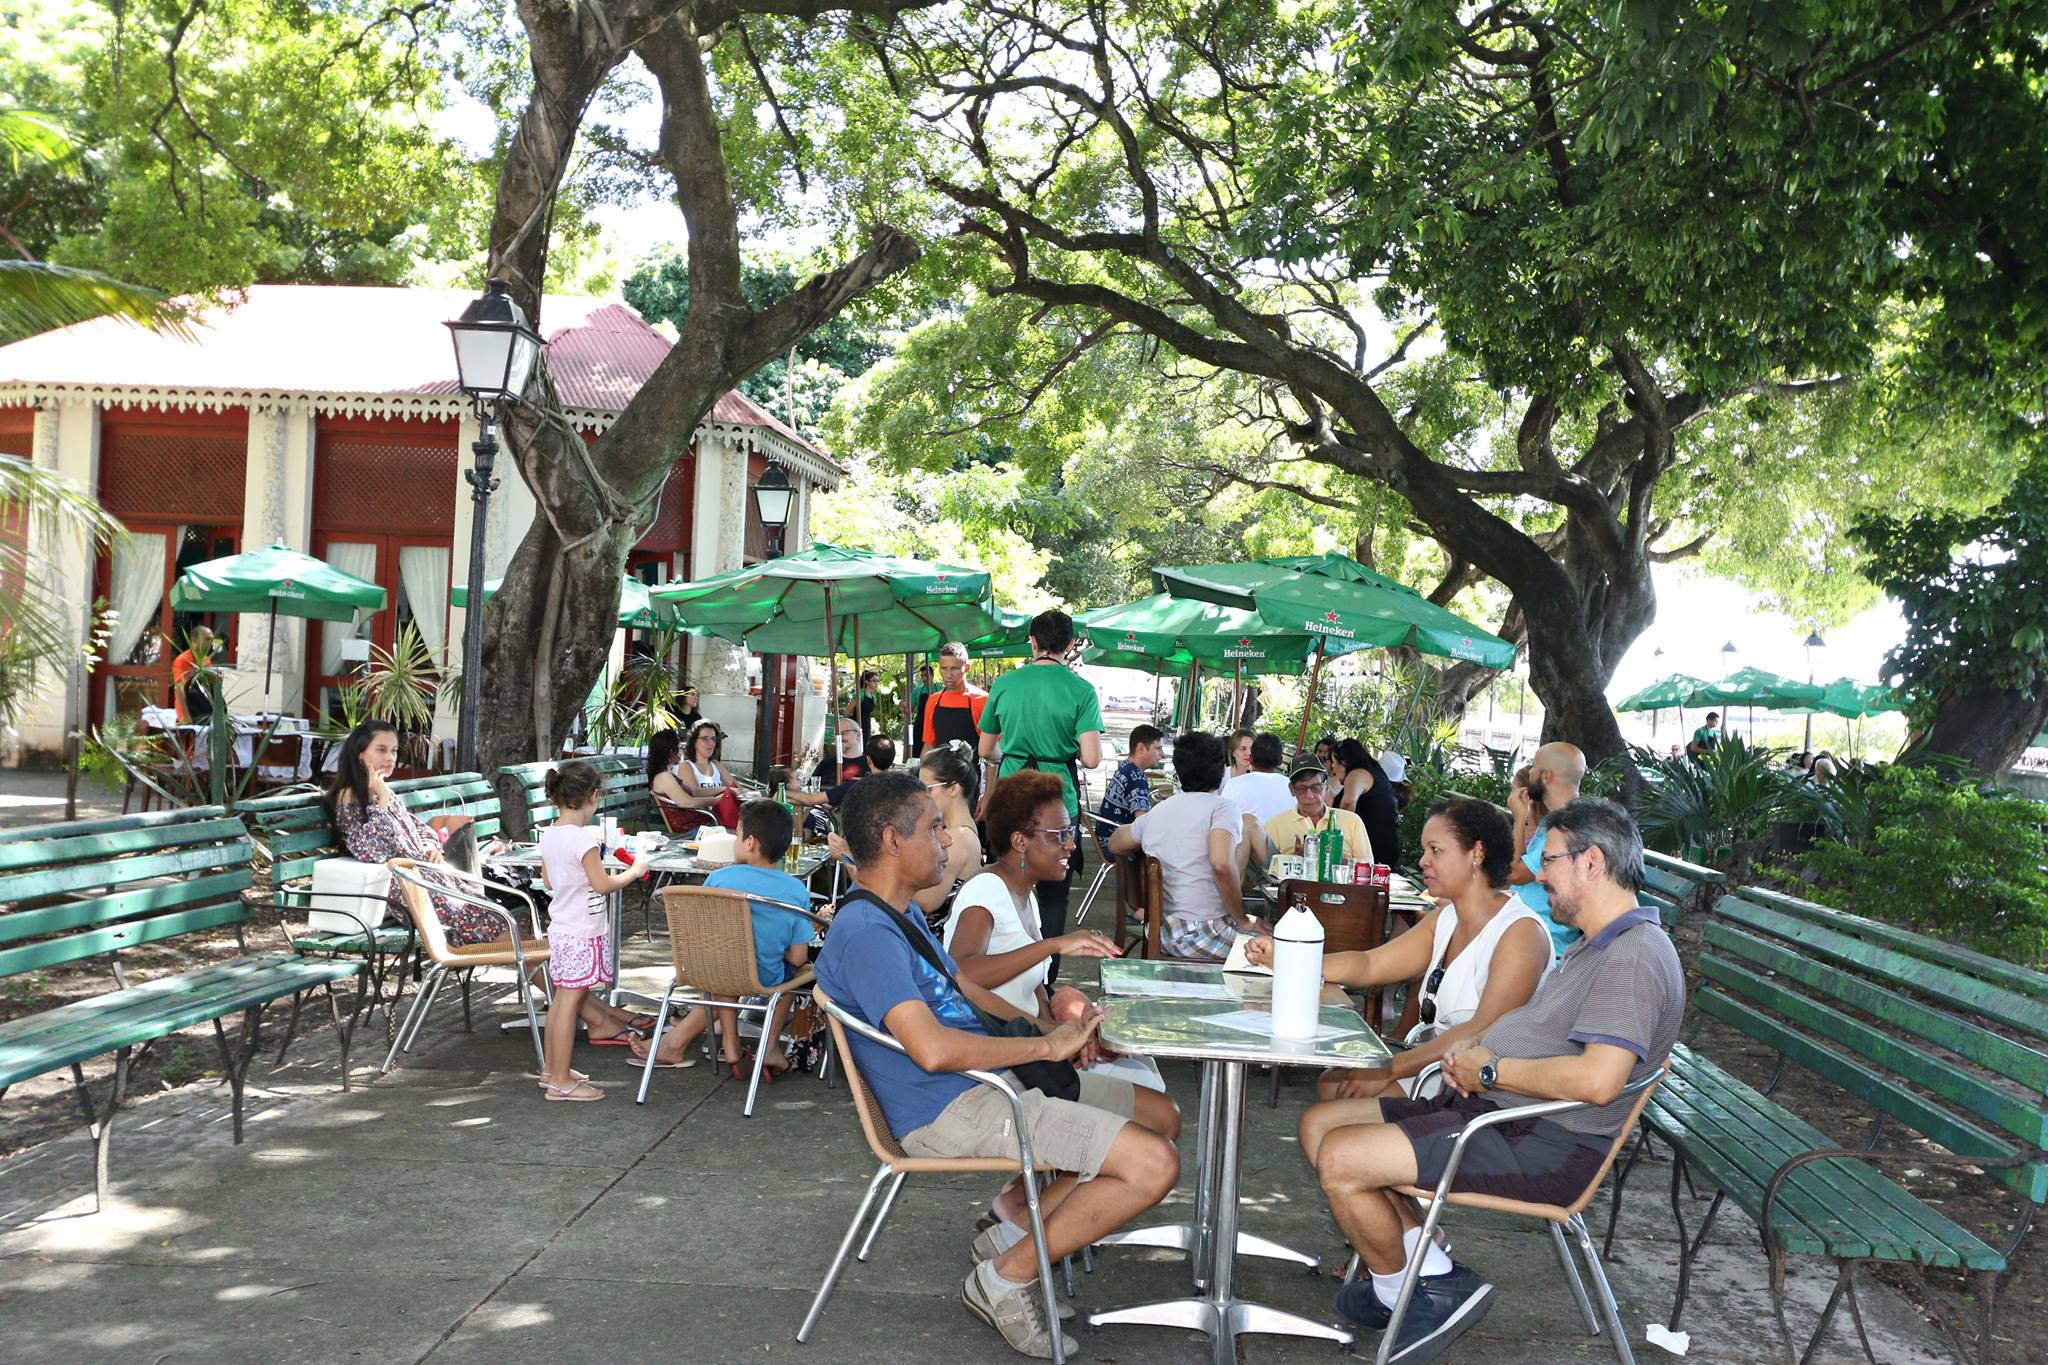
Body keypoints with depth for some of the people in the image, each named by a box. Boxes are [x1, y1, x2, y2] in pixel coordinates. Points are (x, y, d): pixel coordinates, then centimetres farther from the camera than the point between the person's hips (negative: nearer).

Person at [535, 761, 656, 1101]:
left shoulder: (548, 835, 6)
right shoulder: (582, 838, -20)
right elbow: (602, 884, -21)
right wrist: (634, 871, -7)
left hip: (560, 929, 9)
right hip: (582, 933, -9)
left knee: (563, 997, 18)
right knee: (570, 1000, -3)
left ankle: (550, 1069, 29)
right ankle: (561, 1082, 2)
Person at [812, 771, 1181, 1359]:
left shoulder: (900, 914, 14)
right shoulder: (864, 931, -21)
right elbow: (933, 1048, -31)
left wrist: (1044, 1026, 7)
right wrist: (1047, 1046, -20)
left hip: (992, 1079, 11)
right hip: (950, 1110, -11)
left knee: (1162, 1116, 12)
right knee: (1153, 1164, -19)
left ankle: (1016, 1230, 11)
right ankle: (1006, 1278, -3)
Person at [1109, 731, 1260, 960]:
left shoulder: (1156, 812, 9)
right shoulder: (1223, 808, -11)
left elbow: (1115, 844, 27)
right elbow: (1221, 865, -29)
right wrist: (1241, 921, -16)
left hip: (1162, 934, 7)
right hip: (1205, 936, -7)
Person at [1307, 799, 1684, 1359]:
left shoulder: (1635, 957, -19)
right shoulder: (1598, 945, 17)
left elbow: (1598, 1079, -31)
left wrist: (1489, 1070, -17)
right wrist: (1472, 1045, 5)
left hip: (1542, 1145, -11)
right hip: (1491, 1107, 11)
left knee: (1340, 1160, -20)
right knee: (1320, 1128, 6)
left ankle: (1396, 1292, 8)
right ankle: (1436, 1275, 3)